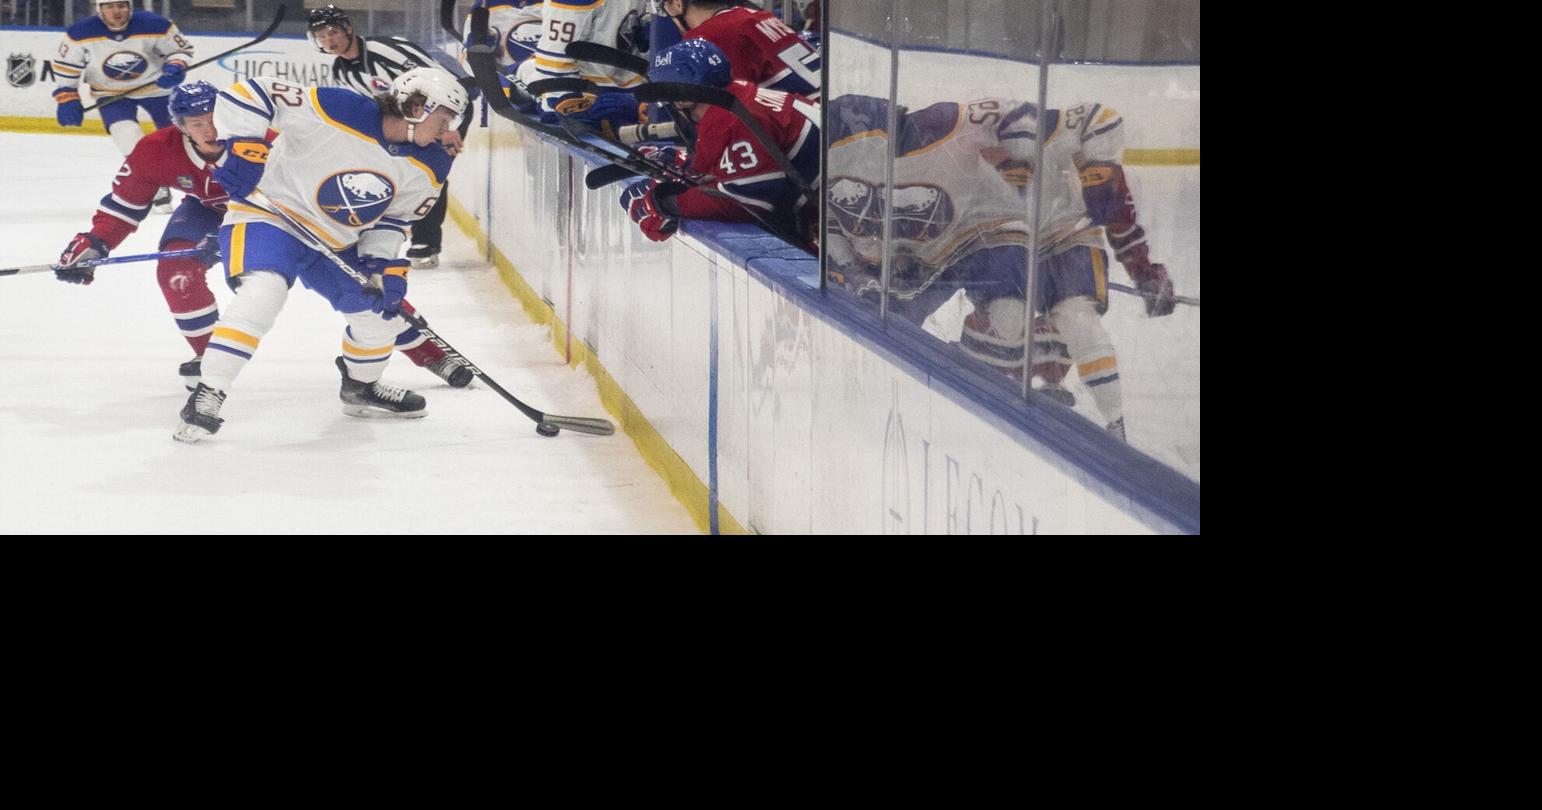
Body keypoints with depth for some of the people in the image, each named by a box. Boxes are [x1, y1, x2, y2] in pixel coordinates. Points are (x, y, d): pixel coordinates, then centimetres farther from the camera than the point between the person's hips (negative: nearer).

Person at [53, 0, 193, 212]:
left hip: (155, 86, 1)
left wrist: (175, 67, -26)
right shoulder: (81, 33, -20)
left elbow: (181, 48, -8)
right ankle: (156, 190, -11)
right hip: (111, 92, 0)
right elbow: (66, 66, -6)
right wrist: (67, 99, -8)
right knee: (127, 134, -24)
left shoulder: (154, 25, -22)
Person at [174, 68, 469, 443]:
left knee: (379, 310, 9)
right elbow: (247, 94, -27)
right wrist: (242, 149, -32)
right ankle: (207, 396, -26)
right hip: (270, 214, -7)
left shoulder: (427, 168, -7)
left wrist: (385, 265, -6)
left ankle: (361, 388, 38)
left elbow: (392, 219, 6)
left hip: (336, 243, 7)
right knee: (262, 292, -31)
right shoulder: (340, 112, -28)